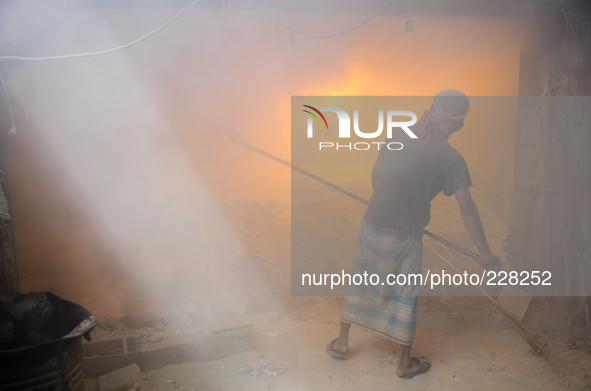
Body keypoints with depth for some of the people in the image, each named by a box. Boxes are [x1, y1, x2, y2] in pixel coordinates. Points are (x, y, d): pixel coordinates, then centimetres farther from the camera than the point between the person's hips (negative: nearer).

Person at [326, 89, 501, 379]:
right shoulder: (450, 158, -12)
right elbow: (467, 209, -13)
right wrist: (485, 255, -6)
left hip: (371, 224, 4)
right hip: (404, 236, -4)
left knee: (359, 283, 21)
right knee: (405, 297, 13)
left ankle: (341, 342, 36)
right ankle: (404, 363, 30)